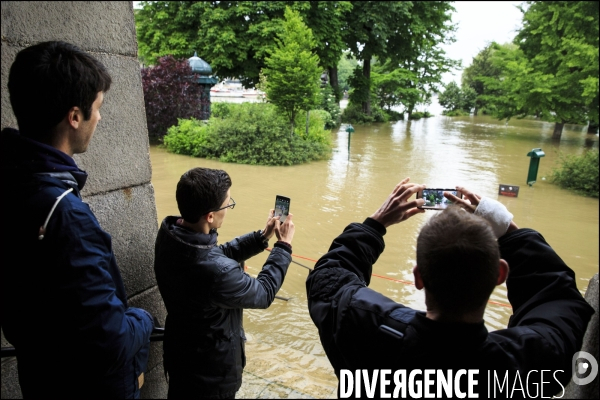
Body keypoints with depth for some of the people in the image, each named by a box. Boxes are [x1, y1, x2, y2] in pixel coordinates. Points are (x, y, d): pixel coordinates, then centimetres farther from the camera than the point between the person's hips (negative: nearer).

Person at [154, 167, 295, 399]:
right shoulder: (216, 271, -41)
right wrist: (283, 246, -10)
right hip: (210, 371, -7)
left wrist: (261, 237, -2)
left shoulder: (169, 234, -16)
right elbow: (263, 294, -21)